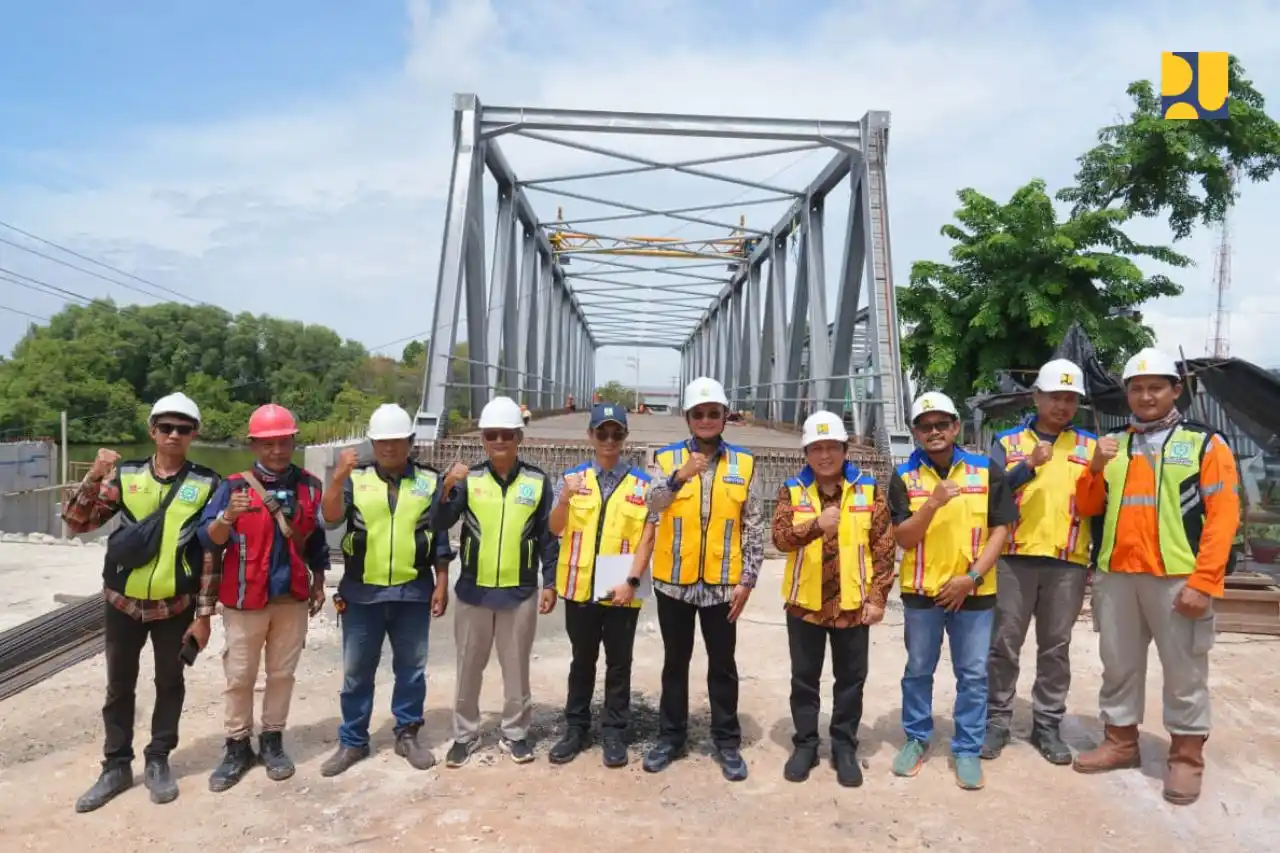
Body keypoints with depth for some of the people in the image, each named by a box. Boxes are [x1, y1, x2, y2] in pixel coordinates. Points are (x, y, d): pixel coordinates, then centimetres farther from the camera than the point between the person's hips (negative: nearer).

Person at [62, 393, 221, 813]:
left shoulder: (206, 483, -5)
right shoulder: (124, 474, -2)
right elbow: (77, 522, -2)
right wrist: (95, 477, -19)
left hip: (175, 604, -1)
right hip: (123, 601, 1)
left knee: (170, 682, 11)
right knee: (119, 685, 12)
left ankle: (158, 761, 27)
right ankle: (116, 766, 27)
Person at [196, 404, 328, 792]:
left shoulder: (310, 486, 1)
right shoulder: (233, 485, -6)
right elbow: (208, 539, -13)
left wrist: (318, 583, 12)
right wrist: (228, 517, -32)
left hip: (293, 598, 2)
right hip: (244, 599, -2)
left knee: (282, 673, 12)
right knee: (239, 677, 8)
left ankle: (272, 740, 26)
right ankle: (238, 746, 22)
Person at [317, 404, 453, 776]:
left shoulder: (430, 481, 2)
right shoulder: (355, 479, 1)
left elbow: (440, 538, 4)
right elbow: (329, 519, -14)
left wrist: (441, 584, 1)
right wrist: (339, 476, -26)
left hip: (413, 592, 0)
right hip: (362, 592, 0)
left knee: (411, 668, 11)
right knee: (356, 672, 11)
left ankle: (408, 735, 28)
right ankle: (352, 741, 26)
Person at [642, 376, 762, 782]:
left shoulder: (744, 463, 1)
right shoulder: (666, 458, 0)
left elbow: (754, 527, 1)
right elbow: (651, 508, -15)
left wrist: (747, 579, -4)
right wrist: (679, 477, -31)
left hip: (722, 583, 0)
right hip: (674, 580, 0)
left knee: (723, 665, 11)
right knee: (675, 663, 13)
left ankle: (727, 741, 24)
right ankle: (670, 736, 27)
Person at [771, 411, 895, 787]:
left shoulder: (868, 489, -1)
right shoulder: (792, 490, -2)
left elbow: (884, 547, 0)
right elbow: (780, 537, -15)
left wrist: (878, 597, -5)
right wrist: (816, 524, -33)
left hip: (852, 602, 0)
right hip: (804, 602, 0)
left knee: (850, 679, 11)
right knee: (804, 678, 11)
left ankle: (845, 747, 26)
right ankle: (805, 745, 26)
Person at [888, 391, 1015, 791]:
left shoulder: (987, 471, -1)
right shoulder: (904, 477, -2)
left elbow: (1000, 529, -2)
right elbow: (904, 539, -7)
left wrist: (972, 577, -11)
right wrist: (933, 503, -23)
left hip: (973, 592, 0)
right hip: (921, 591, 0)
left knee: (973, 675, 7)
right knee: (918, 670, 12)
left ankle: (968, 749, 21)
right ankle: (916, 739, 28)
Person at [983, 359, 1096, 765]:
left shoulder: (1089, 445, 10)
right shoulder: (1007, 442, 6)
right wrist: (1029, 465, -20)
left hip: (1068, 562, 1)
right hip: (1014, 558, -1)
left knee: (1056, 647, 9)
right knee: (1004, 643, 4)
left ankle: (1047, 724, 20)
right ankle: (997, 720, 15)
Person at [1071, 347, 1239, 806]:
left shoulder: (1205, 442, 0)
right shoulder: (1114, 444, 12)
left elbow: (1223, 515, -7)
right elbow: (1087, 507, 12)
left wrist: (1203, 581, -13)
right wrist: (1096, 467, -7)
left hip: (1177, 579, -4)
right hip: (1116, 576, 4)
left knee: (1184, 673, 6)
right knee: (1118, 665, 14)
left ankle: (1186, 758, 21)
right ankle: (1120, 743, 28)